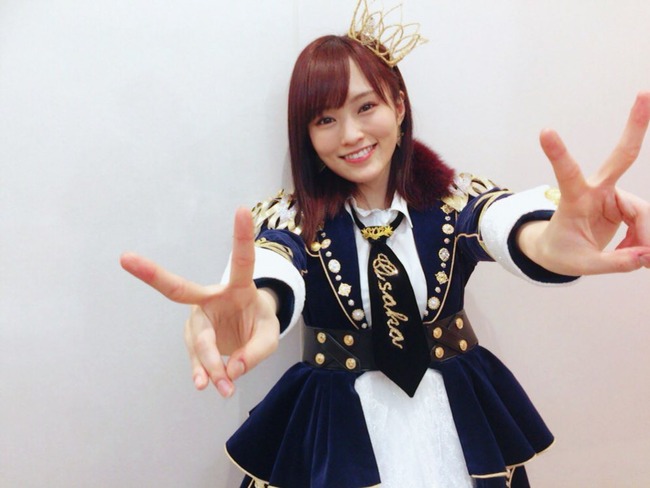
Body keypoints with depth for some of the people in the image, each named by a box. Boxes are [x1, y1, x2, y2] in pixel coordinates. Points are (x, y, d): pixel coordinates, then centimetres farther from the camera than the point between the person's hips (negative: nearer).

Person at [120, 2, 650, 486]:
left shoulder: (452, 195, -9)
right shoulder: (291, 217, -10)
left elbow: (502, 219, -32)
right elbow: (270, 264, -33)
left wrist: (548, 238, -57)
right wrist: (259, 306, -58)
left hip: (457, 414, 2)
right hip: (340, 423, -1)